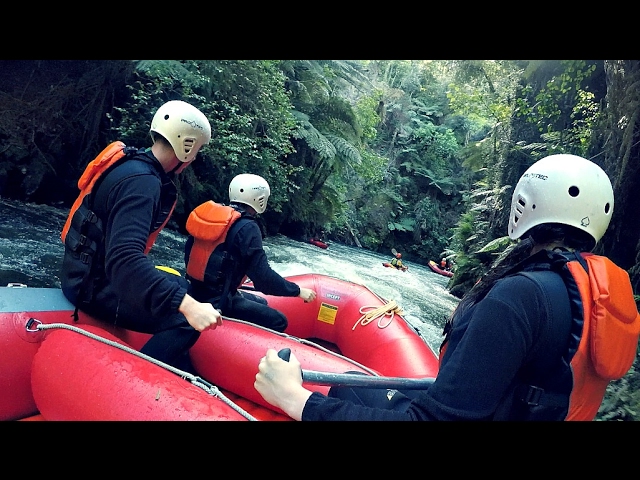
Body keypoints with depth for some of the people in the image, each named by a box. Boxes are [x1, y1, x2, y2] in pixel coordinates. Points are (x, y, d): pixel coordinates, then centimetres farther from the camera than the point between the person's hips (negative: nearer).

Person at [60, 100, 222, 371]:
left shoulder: (135, 162, 4)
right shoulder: (141, 181, -24)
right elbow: (124, 258, -37)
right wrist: (186, 305, -42)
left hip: (93, 269, 11)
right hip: (93, 285, -11)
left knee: (178, 285, 21)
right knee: (184, 322, -20)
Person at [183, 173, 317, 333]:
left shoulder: (209, 213, 6)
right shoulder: (246, 228, -18)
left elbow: (189, 252, 16)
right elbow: (263, 276, -22)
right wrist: (298, 291, -11)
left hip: (196, 290, 9)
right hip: (217, 300, -9)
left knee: (261, 303, 25)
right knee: (278, 321, -3)